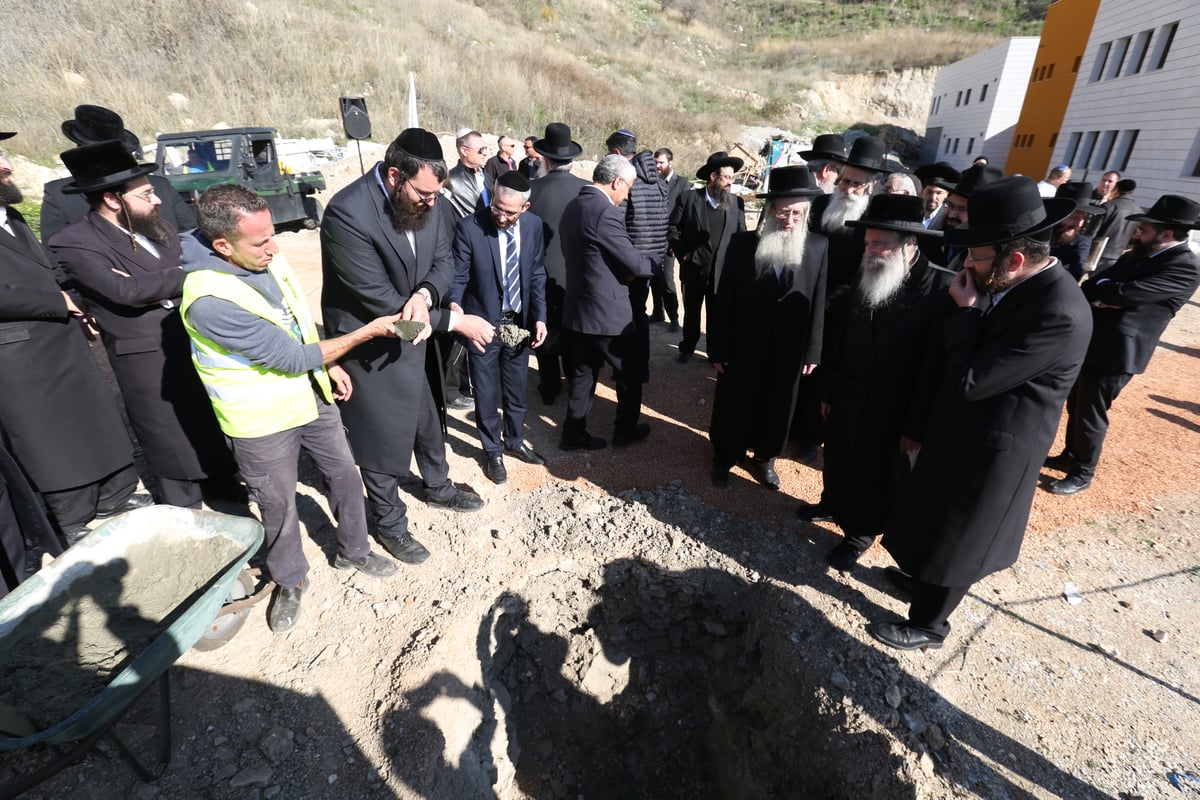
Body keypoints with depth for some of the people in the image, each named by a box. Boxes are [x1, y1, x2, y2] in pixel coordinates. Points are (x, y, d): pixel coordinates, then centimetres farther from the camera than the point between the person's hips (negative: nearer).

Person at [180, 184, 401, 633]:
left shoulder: (266, 258, -7)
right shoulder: (209, 300, -30)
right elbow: (291, 357, -27)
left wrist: (330, 365, 7)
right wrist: (368, 332, -23)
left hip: (311, 397, 7)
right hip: (262, 423, -6)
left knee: (345, 476, 17)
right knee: (279, 507, 13)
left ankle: (353, 551, 42)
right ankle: (289, 580, 41)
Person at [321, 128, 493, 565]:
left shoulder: (424, 201, -8)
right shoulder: (347, 213, -29)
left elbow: (444, 260, -1)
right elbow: (380, 302, -29)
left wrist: (425, 295, -24)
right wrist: (455, 321, -26)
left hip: (416, 334, 7)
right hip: (373, 347, -7)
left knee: (429, 419, 23)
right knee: (384, 435, 9)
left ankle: (438, 486, 49)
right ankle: (390, 522, 33)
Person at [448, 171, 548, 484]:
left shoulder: (533, 225, -4)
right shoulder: (469, 227, -16)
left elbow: (537, 274, 4)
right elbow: (458, 276, -12)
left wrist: (539, 317, -2)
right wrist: (454, 306, -32)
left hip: (520, 322, 4)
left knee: (517, 389, 18)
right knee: (486, 394, 10)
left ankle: (514, 441, 41)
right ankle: (493, 451, 31)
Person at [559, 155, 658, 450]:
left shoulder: (573, 206, 8)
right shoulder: (606, 211, -20)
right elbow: (634, 262, -18)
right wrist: (653, 263, 3)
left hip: (578, 307, 8)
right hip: (607, 310, -8)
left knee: (583, 373, 16)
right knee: (630, 371, 12)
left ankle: (574, 433, 23)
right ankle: (625, 430, 26)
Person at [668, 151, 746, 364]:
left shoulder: (737, 203, 3)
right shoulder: (688, 198, -4)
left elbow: (742, 235, 8)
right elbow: (673, 228, 0)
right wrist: (683, 254, -7)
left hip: (723, 272, 1)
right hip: (694, 269, -1)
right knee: (691, 313, 15)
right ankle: (687, 348, 33)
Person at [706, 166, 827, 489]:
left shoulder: (818, 247, -5)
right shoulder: (742, 243, -10)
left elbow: (818, 304, -1)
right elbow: (723, 300, -8)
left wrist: (812, 352, 0)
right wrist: (717, 349, -8)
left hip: (788, 354, 2)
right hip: (742, 350, -1)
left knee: (777, 409, 18)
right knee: (733, 407, 16)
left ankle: (765, 458, 42)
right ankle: (724, 456, 40)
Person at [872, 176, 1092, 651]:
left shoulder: (1059, 315, -30)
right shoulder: (1010, 286, -3)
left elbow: (970, 381, -28)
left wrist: (966, 310, -22)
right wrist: (968, 308, -7)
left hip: (992, 449, -8)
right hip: (965, 430, 8)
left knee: (954, 536, 11)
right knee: (939, 521, 27)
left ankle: (927, 625, 33)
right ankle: (923, 574, 53)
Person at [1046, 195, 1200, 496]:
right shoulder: (1138, 255, 11)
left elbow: (1124, 293, -24)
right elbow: (1088, 287, 7)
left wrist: (1099, 286, -6)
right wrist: (1101, 299, -14)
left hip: (1116, 351, -8)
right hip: (1092, 342, 8)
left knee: (1090, 415, 2)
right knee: (1075, 407, 19)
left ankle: (1082, 474, 18)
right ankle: (1070, 456, 36)